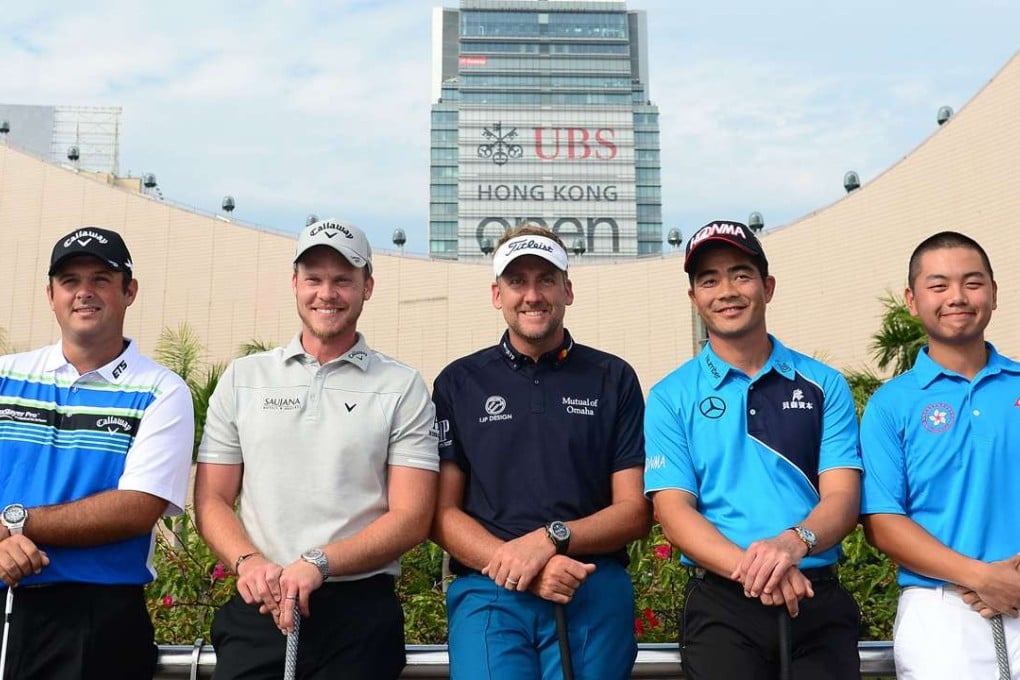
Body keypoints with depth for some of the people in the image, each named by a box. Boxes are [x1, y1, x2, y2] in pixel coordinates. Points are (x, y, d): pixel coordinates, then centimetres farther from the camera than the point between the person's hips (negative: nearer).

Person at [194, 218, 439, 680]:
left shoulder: (403, 388, 1)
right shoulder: (242, 378, 8)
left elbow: (410, 518, -5)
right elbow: (212, 499, 7)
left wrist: (317, 564, -17)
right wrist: (249, 562, -12)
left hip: (360, 611, -1)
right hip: (258, 607, 2)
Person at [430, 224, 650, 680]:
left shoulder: (613, 379, 7)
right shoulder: (458, 382, 8)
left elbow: (635, 511, 4)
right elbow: (442, 512, 3)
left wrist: (551, 539, -13)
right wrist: (520, 568, -13)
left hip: (594, 593, 1)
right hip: (487, 592, 0)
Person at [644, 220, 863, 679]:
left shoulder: (824, 384, 6)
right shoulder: (670, 397, 3)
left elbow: (842, 496, -2)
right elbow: (673, 510, -5)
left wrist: (794, 543, -24)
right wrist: (748, 566, -22)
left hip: (819, 600, 1)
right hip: (721, 605, -1)